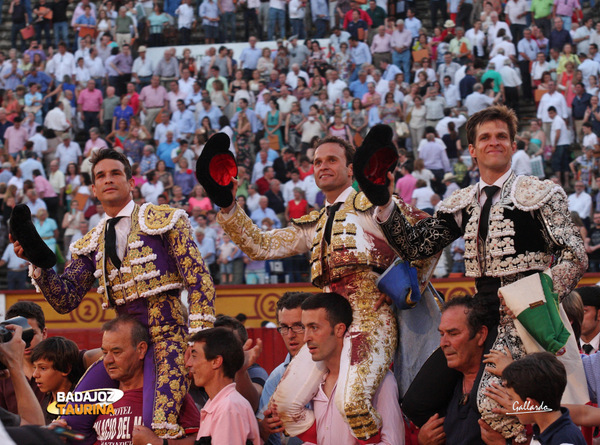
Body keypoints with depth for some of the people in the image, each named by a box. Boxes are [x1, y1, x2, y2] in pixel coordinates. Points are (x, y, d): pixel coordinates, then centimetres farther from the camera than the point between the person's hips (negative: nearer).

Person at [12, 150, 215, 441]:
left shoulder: (164, 220, 4)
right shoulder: (91, 245, 19)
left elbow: (199, 282, -2)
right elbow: (65, 300, 10)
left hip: (165, 340, -5)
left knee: (157, 426, -28)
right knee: (69, 423, -5)